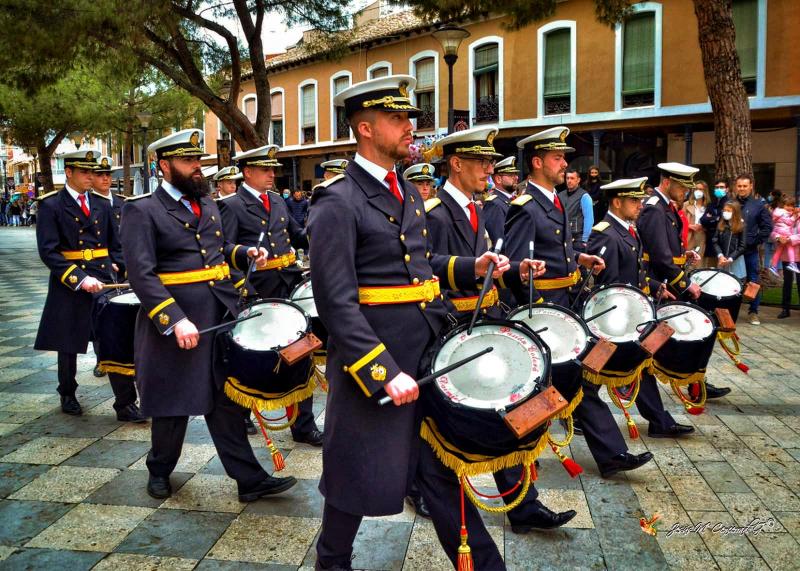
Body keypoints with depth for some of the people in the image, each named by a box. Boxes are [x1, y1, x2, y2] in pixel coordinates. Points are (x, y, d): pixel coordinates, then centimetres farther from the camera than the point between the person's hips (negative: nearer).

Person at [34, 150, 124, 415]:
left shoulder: (102, 205, 11)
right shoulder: (50, 205, -3)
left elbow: (115, 246, 15)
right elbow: (48, 251, -12)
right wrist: (80, 279, -21)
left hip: (103, 281, 3)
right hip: (69, 284, -3)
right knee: (68, 344, 10)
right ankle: (67, 395, 30)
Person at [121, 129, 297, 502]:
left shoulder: (206, 202, 13)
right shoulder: (141, 210, -9)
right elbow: (141, 274, -18)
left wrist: (246, 253, 6)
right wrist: (175, 320, -26)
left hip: (222, 316, 6)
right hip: (174, 322, -5)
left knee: (226, 398, 10)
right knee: (173, 402, 11)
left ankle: (249, 479, 16)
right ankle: (159, 470, 36)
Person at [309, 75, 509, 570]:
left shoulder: (408, 192, 11)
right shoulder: (337, 203, -15)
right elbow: (338, 303, -20)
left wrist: (471, 267, 5)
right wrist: (386, 373, -24)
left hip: (429, 354, 7)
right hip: (375, 362, -7)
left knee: (444, 464, 16)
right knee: (362, 474, 11)